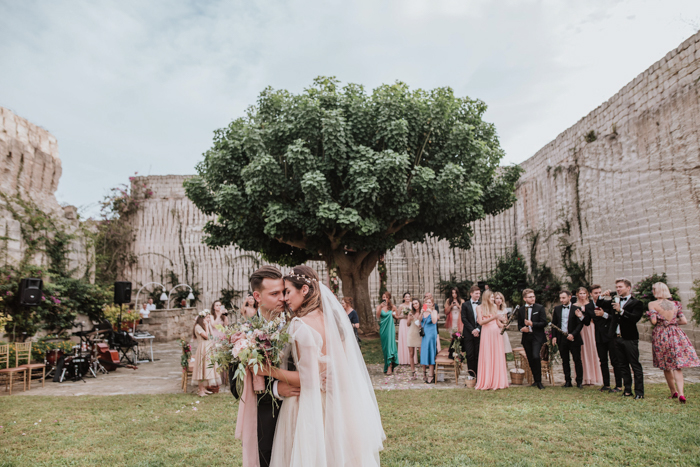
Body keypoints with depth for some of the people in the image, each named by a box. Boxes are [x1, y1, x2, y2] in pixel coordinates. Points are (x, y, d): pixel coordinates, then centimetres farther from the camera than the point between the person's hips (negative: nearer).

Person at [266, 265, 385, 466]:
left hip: (311, 407, -7)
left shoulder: (300, 325, -20)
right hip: (339, 403, 7)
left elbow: (308, 377, -21)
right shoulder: (332, 318, 2)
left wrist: (272, 371, -15)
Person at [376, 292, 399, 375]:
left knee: (390, 345, -10)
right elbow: (377, 316, -16)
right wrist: (381, 307, -25)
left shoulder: (392, 307, 3)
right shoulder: (379, 306, 1)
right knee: (385, 347, 8)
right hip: (383, 328, 1)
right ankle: (387, 365, 21)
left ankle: (389, 367, -10)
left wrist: (394, 314, 2)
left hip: (390, 328, -1)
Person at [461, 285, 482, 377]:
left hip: (479, 333, 1)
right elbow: (464, 319, -2)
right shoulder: (465, 305, 5)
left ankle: (478, 375, 9)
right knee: (470, 355, -1)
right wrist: (472, 330, -10)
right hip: (468, 334, -1)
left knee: (478, 355, 2)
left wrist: (478, 329, -10)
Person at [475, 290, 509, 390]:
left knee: (498, 357, 2)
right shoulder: (479, 307, 2)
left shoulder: (495, 306, 15)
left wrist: (504, 324, -7)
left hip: (496, 333, 4)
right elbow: (480, 322, -10)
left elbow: (498, 322, 15)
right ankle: (486, 383, 3)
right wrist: (494, 317, -17)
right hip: (486, 334, -4)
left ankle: (497, 382, 7)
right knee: (487, 358, -3)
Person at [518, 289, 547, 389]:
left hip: (537, 337, -4)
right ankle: (536, 380, 22)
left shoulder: (540, 308, 0)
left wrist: (532, 324, -18)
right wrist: (522, 328, -7)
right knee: (530, 360, 8)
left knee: (536, 356, -20)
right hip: (526, 338, 4)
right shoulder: (521, 310, 10)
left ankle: (539, 381, -8)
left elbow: (544, 323, -6)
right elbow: (519, 324, 16)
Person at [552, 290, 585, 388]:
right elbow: (554, 323, 11)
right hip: (561, 339, 3)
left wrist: (573, 334, -17)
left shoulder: (576, 309, -2)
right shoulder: (557, 308, 9)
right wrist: (554, 336, 2)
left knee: (577, 360, 1)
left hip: (573, 339, -3)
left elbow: (580, 324, -6)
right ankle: (568, 381, 17)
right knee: (565, 361, 9)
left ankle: (579, 382, 10)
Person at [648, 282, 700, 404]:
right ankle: (680, 393, -14)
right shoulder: (675, 304, 5)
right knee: (677, 366, 1)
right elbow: (684, 321, 4)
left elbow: (654, 321, -14)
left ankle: (674, 392, 23)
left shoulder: (652, 304, -7)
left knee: (666, 366, 14)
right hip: (675, 335, 2)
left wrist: (649, 315, 6)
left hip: (660, 336, -2)